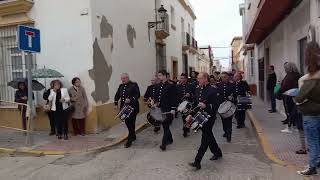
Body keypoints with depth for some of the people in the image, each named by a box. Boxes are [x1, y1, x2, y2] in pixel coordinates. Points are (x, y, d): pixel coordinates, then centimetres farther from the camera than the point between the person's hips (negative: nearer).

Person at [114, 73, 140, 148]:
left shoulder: (134, 85, -5)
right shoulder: (121, 86, 14)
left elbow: (137, 95, -14)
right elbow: (117, 95, 17)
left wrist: (130, 100, -26)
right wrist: (116, 103, 3)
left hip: (132, 108, -6)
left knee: (131, 123, -6)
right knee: (127, 122, 14)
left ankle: (130, 140, 0)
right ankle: (133, 136, 33)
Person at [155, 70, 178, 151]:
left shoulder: (171, 86, -12)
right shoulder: (159, 86, 9)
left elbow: (174, 98, -14)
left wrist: (173, 109, -18)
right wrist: (156, 102, 0)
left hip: (168, 110, -7)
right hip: (161, 109, 7)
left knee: (166, 126, -4)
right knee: (164, 125, 16)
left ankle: (164, 143, 2)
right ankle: (170, 139, 32)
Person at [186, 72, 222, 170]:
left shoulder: (212, 90, -12)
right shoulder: (197, 90, 9)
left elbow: (217, 105, -14)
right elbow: (195, 103, 15)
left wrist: (206, 106, -28)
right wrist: (191, 115, 6)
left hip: (209, 117, -8)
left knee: (205, 138, -4)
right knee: (209, 136, 20)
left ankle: (197, 162, -1)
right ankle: (217, 153, 41)